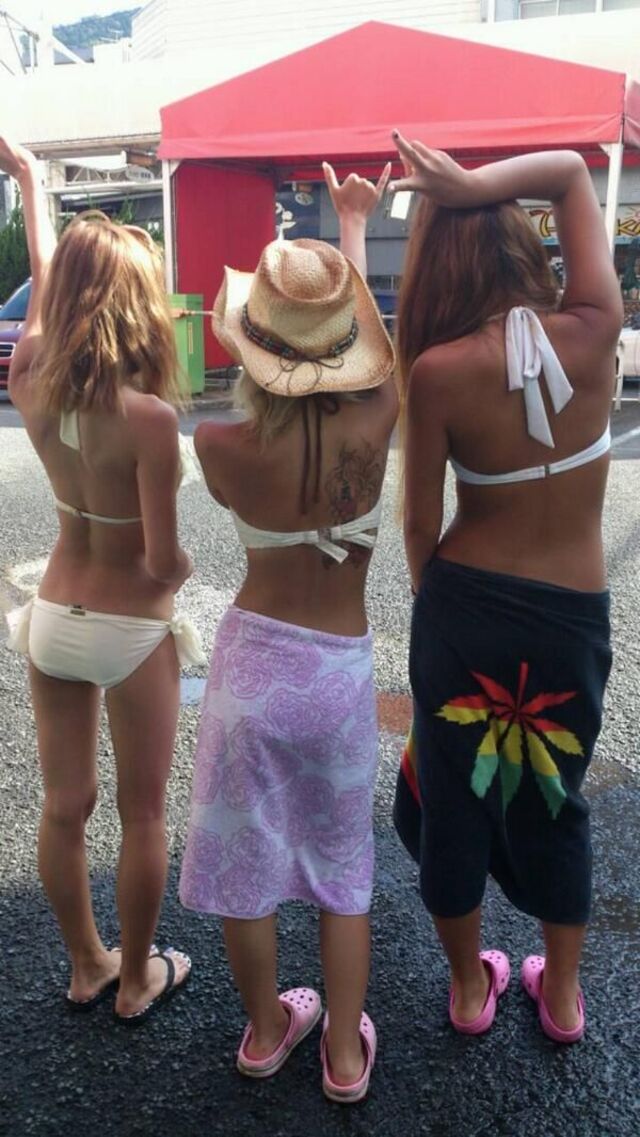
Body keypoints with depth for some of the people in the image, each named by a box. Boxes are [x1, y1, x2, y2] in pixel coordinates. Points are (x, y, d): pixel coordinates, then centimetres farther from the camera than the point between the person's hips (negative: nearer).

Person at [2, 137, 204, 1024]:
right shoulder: (147, 417, -24)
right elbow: (162, 563, -22)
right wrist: (181, 569, 3)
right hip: (131, 633, -5)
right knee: (142, 814, 14)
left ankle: (86, 968, 38)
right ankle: (138, 978, 33)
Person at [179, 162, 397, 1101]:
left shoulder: (221, 445, -18)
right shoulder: (373, 426, -17)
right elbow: (375, 337, 4)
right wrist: (353, 228, 21)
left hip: (251, 656, 0)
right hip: (342, 668, 1)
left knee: (244, 857, 19)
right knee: (342, 865, 19)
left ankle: (266, 1031, 41)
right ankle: (346, 1054, 35)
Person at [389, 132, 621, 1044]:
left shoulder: (437, 370, -14)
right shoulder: (592, 334, -9)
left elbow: (420, 525, -6)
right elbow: (573, 171, 5)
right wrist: (479, 185, -8)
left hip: (462, 605, -1)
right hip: (573, 616, 2)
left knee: (451, 798, 19)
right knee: (556, 802, 23)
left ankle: (469, 986, 39)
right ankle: (561, 995, 40)